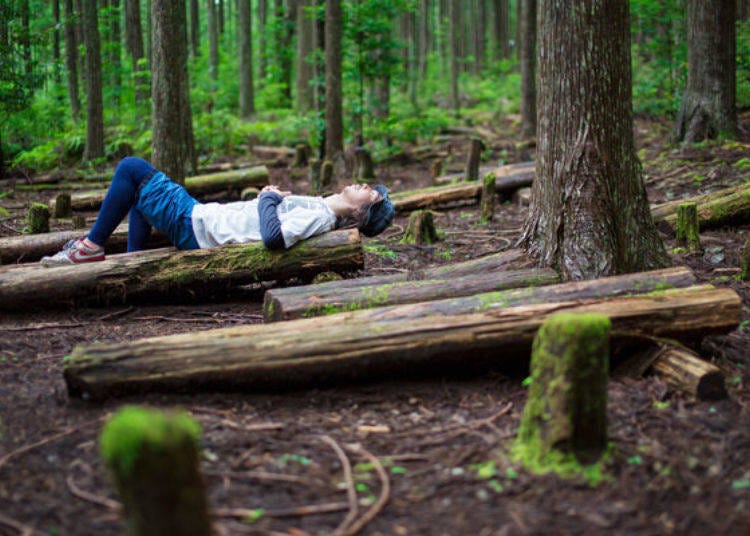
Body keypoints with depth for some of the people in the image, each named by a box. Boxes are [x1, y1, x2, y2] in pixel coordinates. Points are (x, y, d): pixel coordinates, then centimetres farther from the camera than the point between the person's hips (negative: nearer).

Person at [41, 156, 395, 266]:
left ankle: (93, 246, 4)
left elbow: (273, 237, -41)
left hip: (193, 225, -10)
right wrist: (271, 197, 2)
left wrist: (269, 198, -22)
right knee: (136, 190, 27)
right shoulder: (319, 208, 5)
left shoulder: (319, 216, -24)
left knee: (132, 167, -4)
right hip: (205, 215, 10)